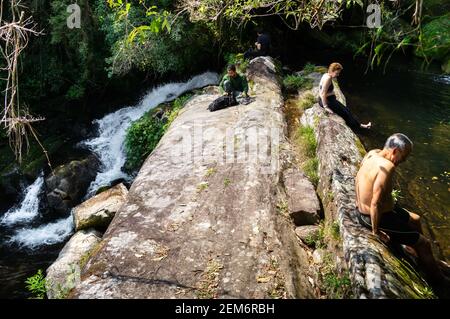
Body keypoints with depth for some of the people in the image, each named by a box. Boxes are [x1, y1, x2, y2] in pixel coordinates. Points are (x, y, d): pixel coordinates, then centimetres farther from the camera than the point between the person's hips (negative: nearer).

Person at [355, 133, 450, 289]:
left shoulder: (372, 153, -4)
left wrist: (361, 202, 19)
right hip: (376, 217, -10)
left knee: (415, 220, 27)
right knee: (424, 243, 4)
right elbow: (375, 204, -33)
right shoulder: (387, 167, -31)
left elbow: (358, 178, 11)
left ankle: (429, 262, 44)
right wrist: (376, 231, -21)